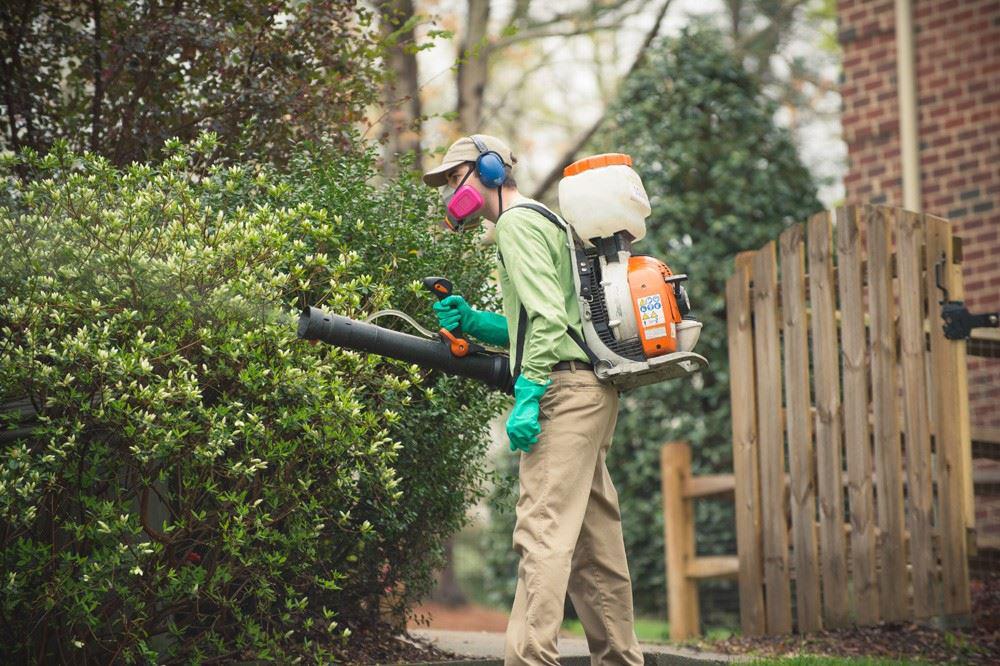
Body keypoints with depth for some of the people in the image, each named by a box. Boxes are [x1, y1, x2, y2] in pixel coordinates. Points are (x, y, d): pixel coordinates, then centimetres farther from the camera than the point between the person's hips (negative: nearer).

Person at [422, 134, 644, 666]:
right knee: (594, 541, 11)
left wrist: (527, 397, -22)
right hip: (592, 388, 10)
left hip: (565, 390, -10)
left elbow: (545, 314, -18)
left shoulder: (517, 222, -5)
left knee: (543, 532, -17)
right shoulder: (546, 222, 26)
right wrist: (471, 321, 15)